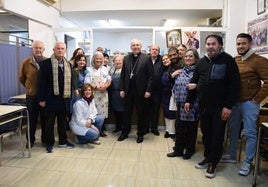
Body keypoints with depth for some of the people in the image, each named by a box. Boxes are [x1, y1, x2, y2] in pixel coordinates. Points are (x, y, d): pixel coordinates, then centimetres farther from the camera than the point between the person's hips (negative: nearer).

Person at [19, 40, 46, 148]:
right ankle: (30, 140, 27)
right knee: (32, 120, 11)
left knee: (45, 119, 11)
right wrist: (29, 88, 11)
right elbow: (21, 78, 9)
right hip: (31, 96, 0)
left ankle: (45, 139, 28)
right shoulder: (26, 62, -2)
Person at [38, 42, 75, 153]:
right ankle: (49, 143, 21)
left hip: (64, 98, 5)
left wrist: (70, 96, 7)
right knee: (50, 122, 7)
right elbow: (41, 82, -7)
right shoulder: (46, 63, -4)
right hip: (51, 98, -4)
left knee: (63, 121, 15)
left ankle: (63, 141, 29)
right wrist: (42, 99, -10)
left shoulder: (68, 64, 10)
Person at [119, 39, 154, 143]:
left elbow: (151, 75, -6)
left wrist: (148, 90, -12)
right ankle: (125, 132, 27)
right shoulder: (126, 58, 9)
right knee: (127, 112, 12)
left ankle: (140, 134, 24)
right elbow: (122, 75, 8)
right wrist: (122, 89, 2)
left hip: (140, 91, -3)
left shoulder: (146, 58, -2)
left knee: (141, 113, 9)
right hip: (128, 90, 3)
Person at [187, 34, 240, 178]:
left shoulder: (228, 60, -6)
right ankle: (207, 157, 32)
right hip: (203, 106, 5)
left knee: (217, 136, 5)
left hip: (219, 107, -4)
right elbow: (193, 82, 14)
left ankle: (213, 163, 21)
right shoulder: (201, 62, 10)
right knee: (205, 133, 14)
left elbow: (235, 84, -11)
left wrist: (228, 106, -15)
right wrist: (189, 101, 11)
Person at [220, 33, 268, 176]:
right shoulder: (234, 61, 8)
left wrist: (256, 99, -13)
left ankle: (247, 162, 17)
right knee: (232, 130, 14)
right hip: (234, 101, 6)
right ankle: (231, 156, 31)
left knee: (249, 133, 3)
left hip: (249, 103, -6)